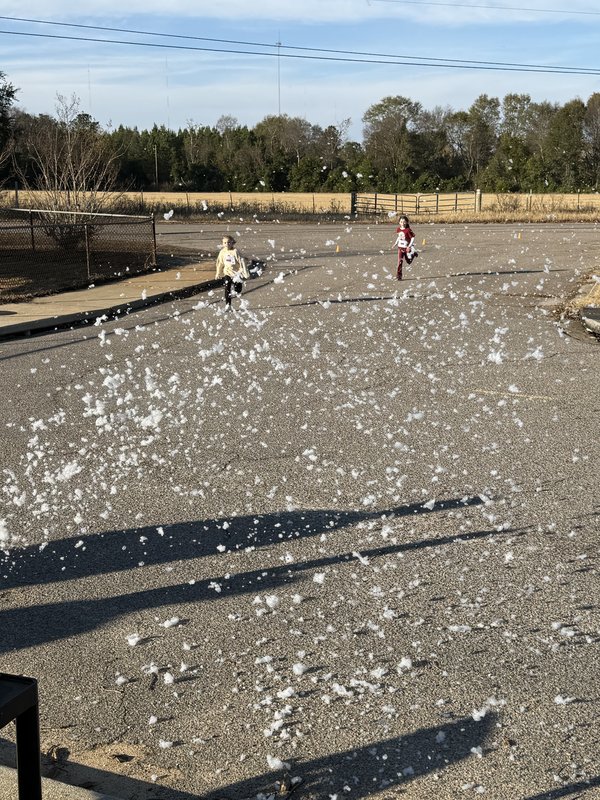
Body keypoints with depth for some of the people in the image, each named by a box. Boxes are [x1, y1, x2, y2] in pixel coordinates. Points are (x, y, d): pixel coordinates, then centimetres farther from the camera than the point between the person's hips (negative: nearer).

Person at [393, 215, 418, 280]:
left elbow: (412, 238, -14)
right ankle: (399, 275, -2)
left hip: (407, 248, -3)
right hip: (400, 247, 3)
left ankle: (413, 254, 45)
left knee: (408, 261, 14)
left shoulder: (408, 230, -16)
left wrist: (409, 246, -21)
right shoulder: (398, 229, 1)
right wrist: (396, 243, 13)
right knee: (400, 262, -6)